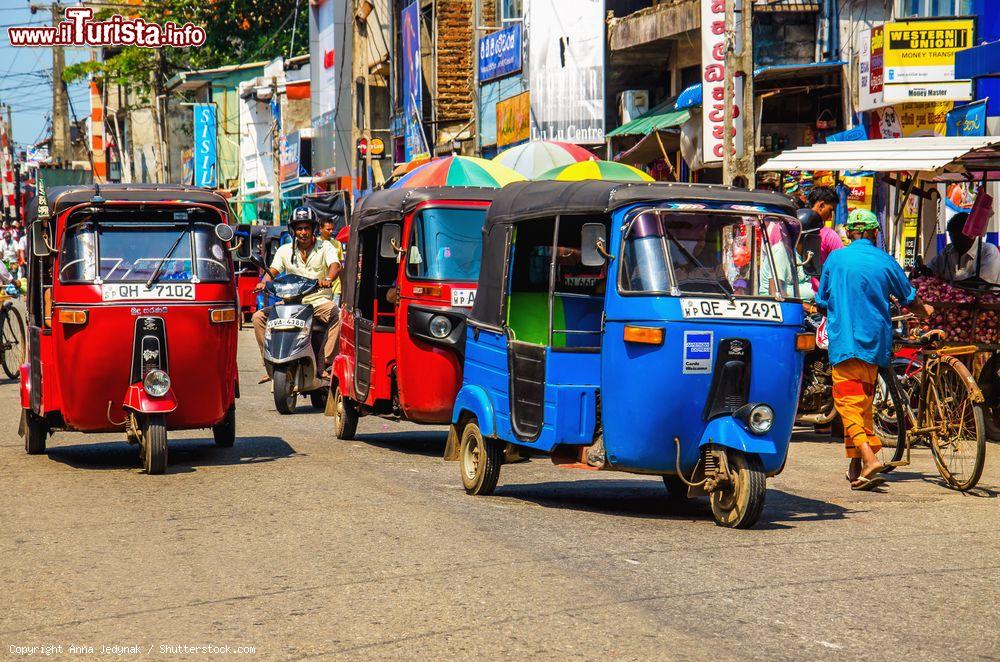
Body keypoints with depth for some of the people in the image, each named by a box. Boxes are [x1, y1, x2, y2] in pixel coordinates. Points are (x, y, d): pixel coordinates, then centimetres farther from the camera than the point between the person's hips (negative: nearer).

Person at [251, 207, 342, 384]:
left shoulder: (324, 247, 4)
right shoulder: (285, 250, 11)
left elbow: (335, 266, -13)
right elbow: (273, 270, 0)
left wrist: (328, 279, -37)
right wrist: (264, 282, -24)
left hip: (319, 301, -3)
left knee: (338, 315, -35)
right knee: (258, 317, -15)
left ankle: (327, 363, -30)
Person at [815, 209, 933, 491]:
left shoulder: (835, 259, -1)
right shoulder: (886, 261, 4)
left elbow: (822, 301, 8)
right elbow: (910, 301, 17)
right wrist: (925, 311, 40)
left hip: (844, 341, -3)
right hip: (876, 341, 3)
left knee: (848, 402, -7)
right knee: (864, 401, 15)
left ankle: (869, 457, -26)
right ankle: (857, 465, 20)